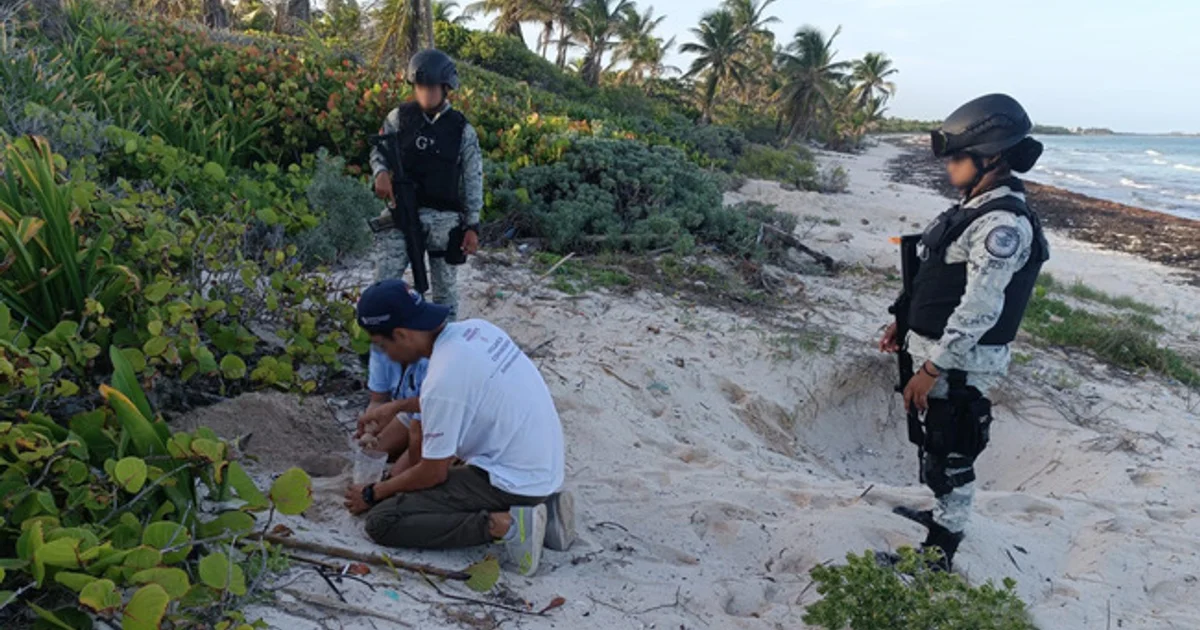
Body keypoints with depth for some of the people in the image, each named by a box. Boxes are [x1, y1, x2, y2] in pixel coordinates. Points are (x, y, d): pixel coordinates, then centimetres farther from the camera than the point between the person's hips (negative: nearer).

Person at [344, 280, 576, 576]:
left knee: (382, 521, -7)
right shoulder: (474, 328, 0)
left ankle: (502, 525, -14)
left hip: (515, 481, -8)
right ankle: (541, 506, 13)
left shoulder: (443, 379, -23)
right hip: (545, 467, 8)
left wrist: (372, 494, 5)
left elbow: (433, 474, -11)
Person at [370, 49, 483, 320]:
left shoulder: (462, 130, -2)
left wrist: (472, 226, -4)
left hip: (444, 218, -1)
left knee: (445, 286, 9)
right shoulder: (400, 117, 1)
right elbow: (378, 150, 13)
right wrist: (381, 173, -11)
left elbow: (473, 181, 0)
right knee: (385, 283, -2)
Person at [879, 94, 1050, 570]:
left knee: (950, 454, 2)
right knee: (935, 444, 23)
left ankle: (940, 551, 16)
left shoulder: (1003, 224, -22)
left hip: (963, 362, -9)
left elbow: (979, 310, -26)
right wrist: (904, 323, 17)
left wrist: (930, 369, -24)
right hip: (941, 350, 9)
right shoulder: (977, 207, 8)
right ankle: (944, 515, 43)